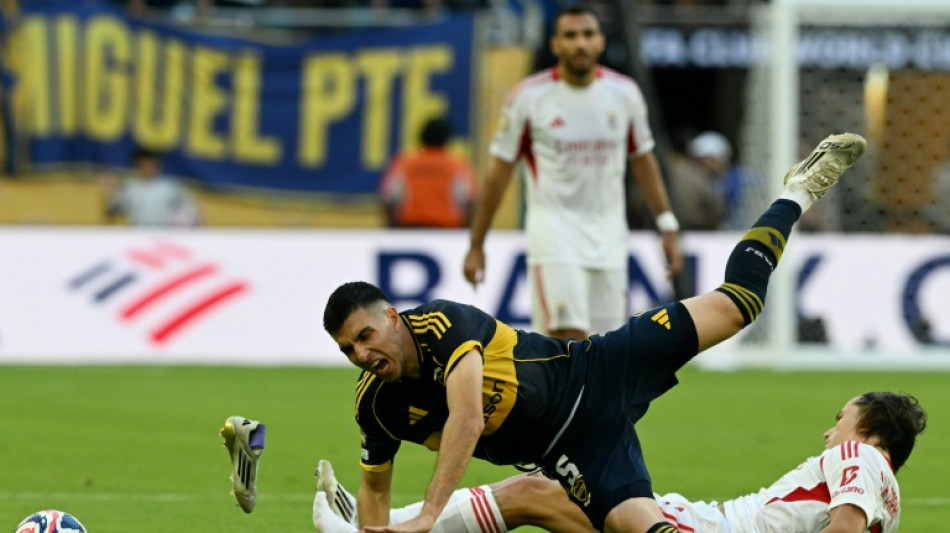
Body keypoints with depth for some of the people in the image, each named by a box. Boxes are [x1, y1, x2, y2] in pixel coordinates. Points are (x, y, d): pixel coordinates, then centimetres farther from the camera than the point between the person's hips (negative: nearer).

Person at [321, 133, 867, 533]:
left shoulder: (441, 323, -26)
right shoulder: (375, 403, -8)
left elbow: (467, 418, -38)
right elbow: (375, 487, 10)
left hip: (594, 376, -4)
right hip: (570, 452, 4)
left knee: (733, 305, -4)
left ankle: (798, 193, 19)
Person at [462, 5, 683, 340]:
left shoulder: (624, 93, 4)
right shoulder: (529, 97, -6)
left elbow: (643, 162, 16)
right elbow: (499, 171, 0)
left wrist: (667, 227, 12)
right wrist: (476, 245, 1)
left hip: (609, 236, 4)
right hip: (553, 233, -4)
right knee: (569, 337, -18)